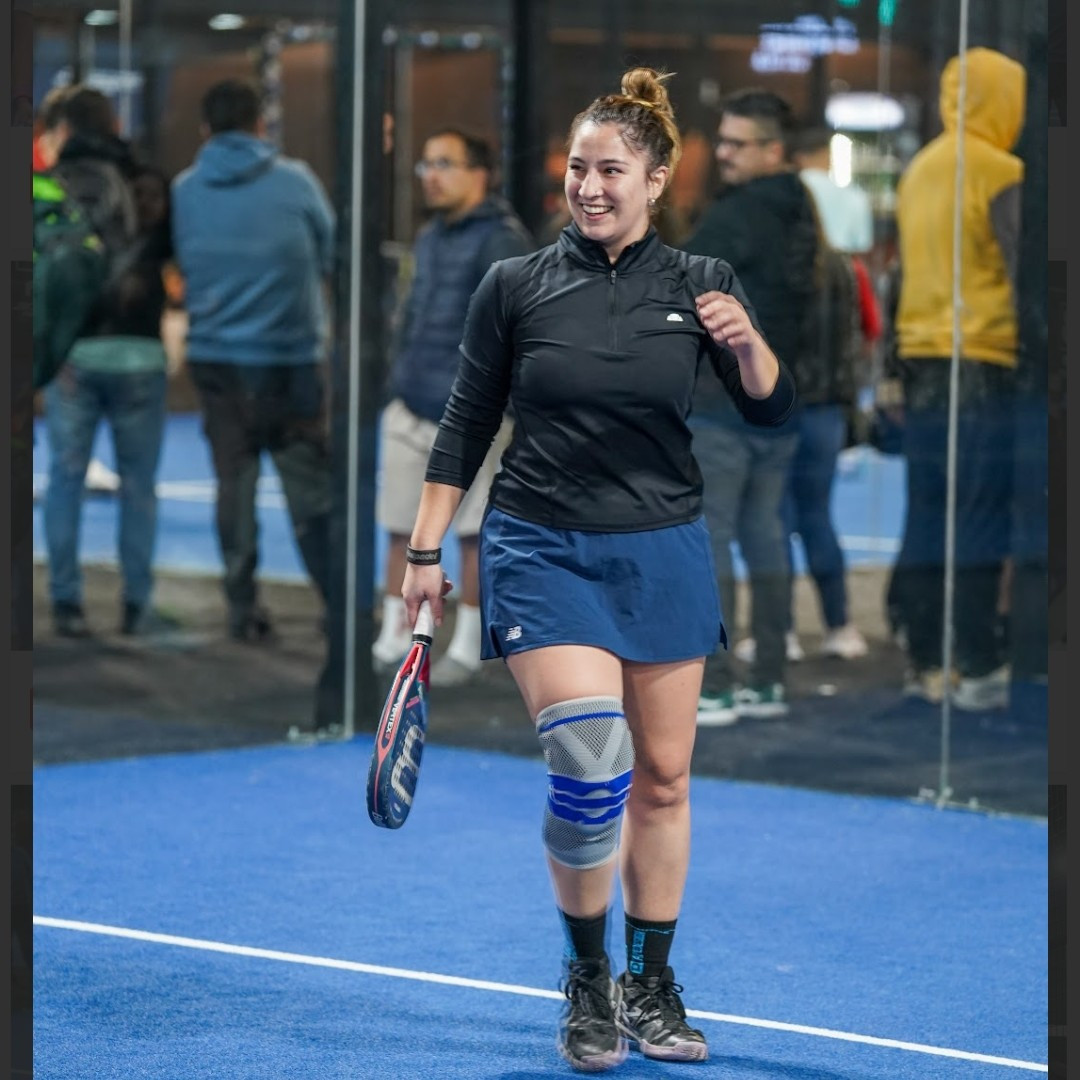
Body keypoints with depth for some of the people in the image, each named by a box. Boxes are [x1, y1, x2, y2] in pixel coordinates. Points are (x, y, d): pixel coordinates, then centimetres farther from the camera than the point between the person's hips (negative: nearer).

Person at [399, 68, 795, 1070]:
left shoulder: (698, 283, 1)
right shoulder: (515, 285, -1)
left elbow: (770, 411, -4)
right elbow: (463, 429, 5)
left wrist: (746, 342, -24)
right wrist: (426, 550, 1)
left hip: (662, 555, 2)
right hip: (543, 553, -2)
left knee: (662, 775, 8)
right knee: (589, 761, -17)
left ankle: (651, 985, 23)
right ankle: (586, 978, 2)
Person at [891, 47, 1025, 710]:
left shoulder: (919, 171, 15)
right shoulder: (1000, 176, -10)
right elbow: (1022, 277, -15)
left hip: (921, 362, 8)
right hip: (985, 366, -8)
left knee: (928, 523, 9)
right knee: (983, 525, -6)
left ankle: (926, 664, 12)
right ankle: (979, 669, -7)